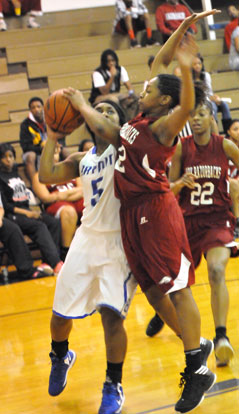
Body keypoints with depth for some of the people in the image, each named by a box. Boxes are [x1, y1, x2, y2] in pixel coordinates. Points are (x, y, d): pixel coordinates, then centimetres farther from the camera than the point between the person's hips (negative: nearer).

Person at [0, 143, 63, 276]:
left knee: (55, 223, -18)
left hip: (27, 211, 7)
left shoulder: (16, 172, 20)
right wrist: (26, 213, -14)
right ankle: (56, 264, -42)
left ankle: (49, 263, -28)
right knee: (39, 226, -31)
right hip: (12, 215, -7)